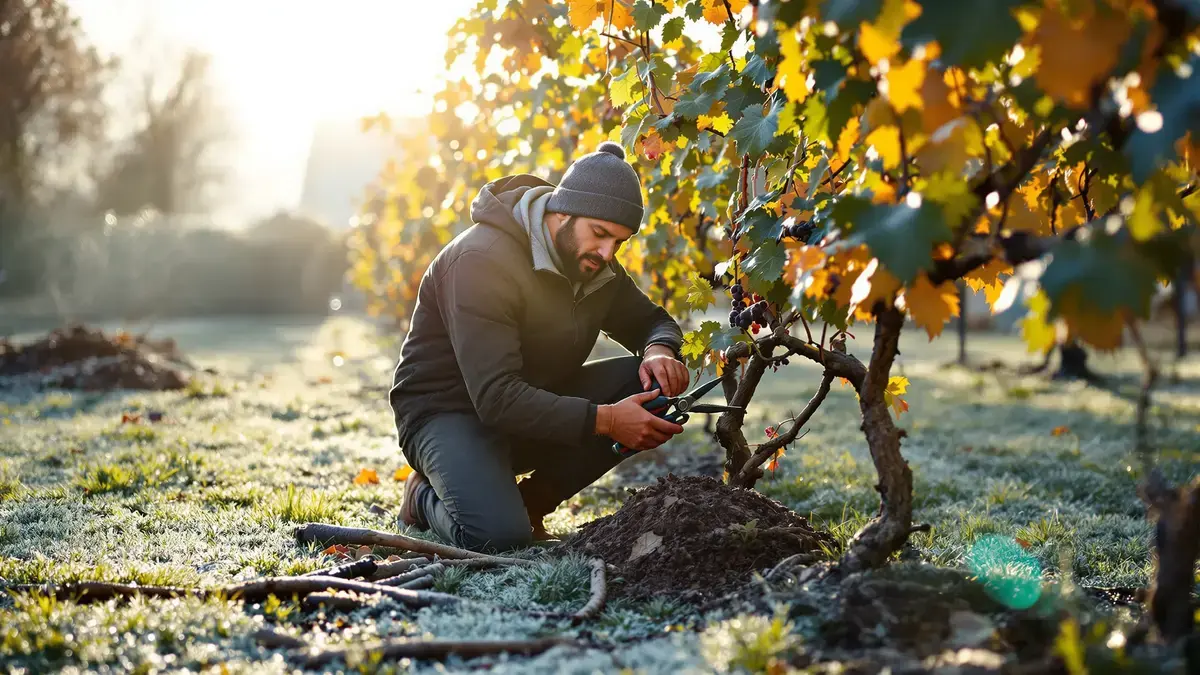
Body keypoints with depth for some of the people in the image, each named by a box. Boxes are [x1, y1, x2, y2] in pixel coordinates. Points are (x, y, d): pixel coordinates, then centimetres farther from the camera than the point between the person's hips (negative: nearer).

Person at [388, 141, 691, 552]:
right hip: (449, 411, -7)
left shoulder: (594, 263, -1)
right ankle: (425, 498, 3)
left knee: (649, 383, -14)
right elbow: (496, 397, -33)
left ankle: (531, 499, -4)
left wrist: (660, 350, -13)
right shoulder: (482, 259, -26)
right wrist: (603, 420, -38)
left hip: (539, 405, 7)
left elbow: (652, 320, 14)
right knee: (500, 536, -34)